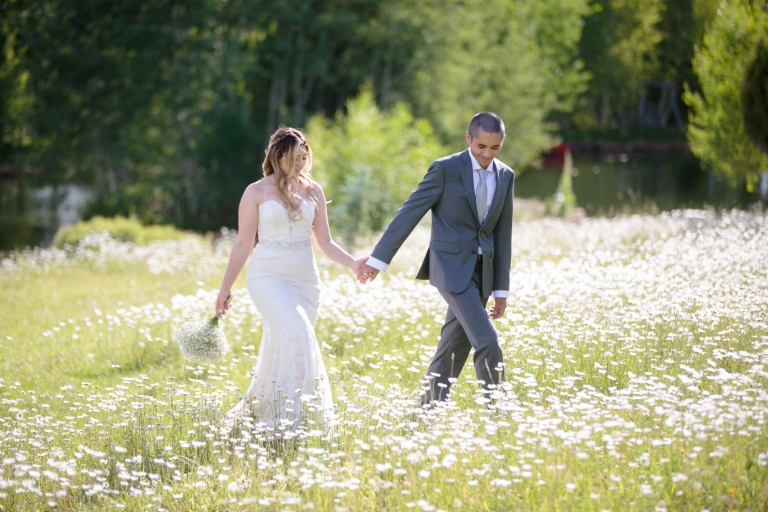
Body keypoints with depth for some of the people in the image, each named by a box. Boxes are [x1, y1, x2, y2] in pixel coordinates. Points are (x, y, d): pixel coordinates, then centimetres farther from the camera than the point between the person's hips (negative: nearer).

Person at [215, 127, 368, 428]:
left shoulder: (313, 191, 10)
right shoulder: (257, 192, 0)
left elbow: (325, 243, 11)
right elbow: (243, 245, 3)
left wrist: (353, 264, -5)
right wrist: (225, 289, 2)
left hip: (304, 280, 5)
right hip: (268, 277, -5)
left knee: (281, 351, 4)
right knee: (296, 334, -25)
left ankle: (259, 412, 18)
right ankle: (286, 417, -23)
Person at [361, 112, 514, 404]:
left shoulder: (505, 176, 8)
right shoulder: (446, 169, -9)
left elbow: (502, 233, 11)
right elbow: (409, 213, -7)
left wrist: (501, 288, 10)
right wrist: (379, 259, -7)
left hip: (481, 272, 6)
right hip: (451, 267, -6)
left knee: (453, 352, 10)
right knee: (487, 343, -15)